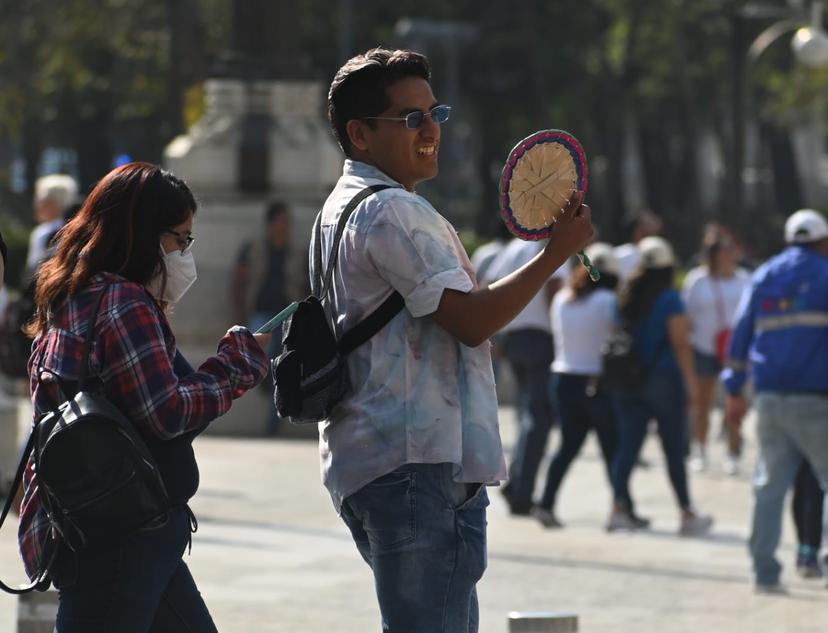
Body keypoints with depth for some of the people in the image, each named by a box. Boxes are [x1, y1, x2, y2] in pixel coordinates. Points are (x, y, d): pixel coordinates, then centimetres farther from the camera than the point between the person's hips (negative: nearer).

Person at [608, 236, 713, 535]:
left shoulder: (626, 296, 5)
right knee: (674, 449, 3)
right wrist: (690, 380, -6)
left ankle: (620, 507, -6)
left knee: (628, 444, 4)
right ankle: (687, 513, 10)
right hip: (665, 377, -4)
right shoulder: (670, 300, -10)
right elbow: (680, 343, -12)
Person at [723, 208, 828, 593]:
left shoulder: (763, 277, 14)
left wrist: (734, 388, 15)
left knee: (770, 485, 8)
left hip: (769, 398, 5)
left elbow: (741, 333, 12)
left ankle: (764, 569, 5)